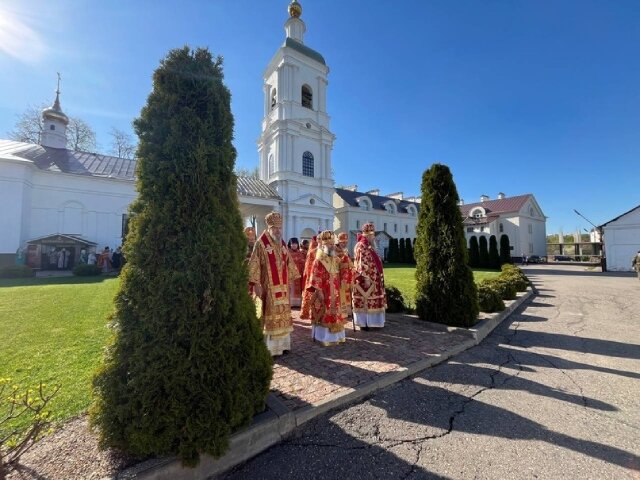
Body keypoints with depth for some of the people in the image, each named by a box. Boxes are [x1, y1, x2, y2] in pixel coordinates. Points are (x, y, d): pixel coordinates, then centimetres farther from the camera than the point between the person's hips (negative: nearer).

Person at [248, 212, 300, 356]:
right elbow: (254, 265, -11)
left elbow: (289, 263, 17)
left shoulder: (282, 244, 11)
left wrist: (292, 280, 14)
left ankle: (283, 345, 24)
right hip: (269, 287, -6)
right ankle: (270, 348, 10)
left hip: (283, 286, 6)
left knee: (283, 314, 12)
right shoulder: (261, 243, -8)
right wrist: (255, 284, -17)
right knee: (270, 316, -1)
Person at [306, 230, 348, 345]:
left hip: (334, 294, 7)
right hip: (323, 294, -7)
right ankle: (324, 338, 14)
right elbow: (315, 279, -15)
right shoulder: (318, 261, -12)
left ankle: (335, 336, 27)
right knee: (324, 314, 1)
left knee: (335, 313, 14)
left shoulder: (336, 260, 11)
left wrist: (338, 291, 15)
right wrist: (319, 292, -19)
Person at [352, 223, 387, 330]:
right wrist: (366, 278, -24)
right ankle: (363, 323, 7)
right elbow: (362, 264, -21)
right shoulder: (361, 246, -15)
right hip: (366, 279, -10)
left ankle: (368, 321, 23)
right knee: (365, 300, -2)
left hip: (372, 279, 10)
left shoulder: (369, 246, 15)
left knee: (370, 300, 14)